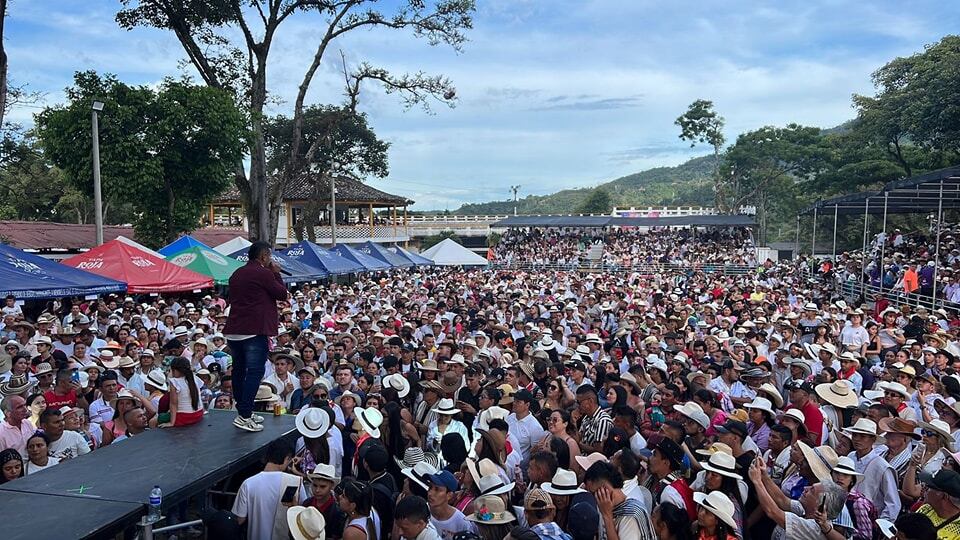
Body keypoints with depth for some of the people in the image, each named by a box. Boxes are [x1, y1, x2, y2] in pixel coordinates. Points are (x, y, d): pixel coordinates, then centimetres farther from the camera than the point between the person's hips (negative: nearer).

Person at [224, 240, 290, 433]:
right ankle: (244, 416, -11)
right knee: (255, 372, -6)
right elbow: (283, 294, -2)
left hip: (233, 330, 9)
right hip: (254, 330, -8)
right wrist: (276, 273, 8)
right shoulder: (264, 273, -9)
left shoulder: (237, 274, 16)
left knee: (239, 370, 14)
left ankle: (244, 411, 23)